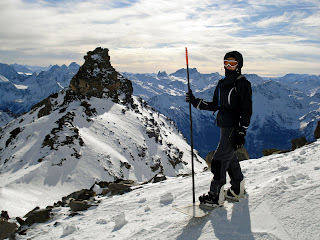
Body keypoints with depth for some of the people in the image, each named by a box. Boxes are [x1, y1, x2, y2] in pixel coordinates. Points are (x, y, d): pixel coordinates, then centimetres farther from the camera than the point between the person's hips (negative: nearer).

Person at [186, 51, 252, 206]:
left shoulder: (242, 83, -11)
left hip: (234, 128, -9)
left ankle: (216, 196, 3)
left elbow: (246, 110, -15)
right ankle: (237, 190, 34)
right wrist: (196, 102, 3)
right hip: (225, 128, 9)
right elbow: (214, 106, 16)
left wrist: (241, 133, -20)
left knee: (219, 160, -8)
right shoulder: (222, 83, 14)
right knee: (230, 159, 18)